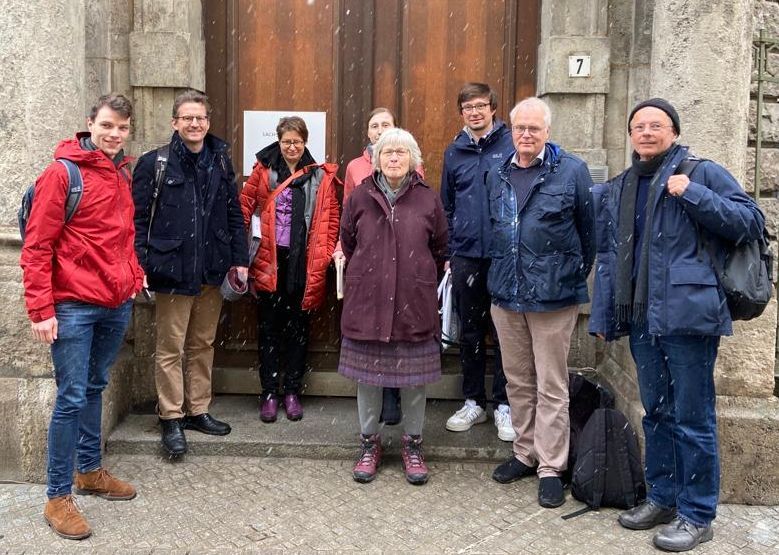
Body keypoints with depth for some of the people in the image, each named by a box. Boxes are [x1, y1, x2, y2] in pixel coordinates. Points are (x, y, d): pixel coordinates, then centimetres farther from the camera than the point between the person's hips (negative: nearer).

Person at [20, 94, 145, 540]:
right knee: (72, 398, -3)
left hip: (118, 304, 7)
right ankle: (59, 496, 9)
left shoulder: (123, 173, 10)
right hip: (74, 306, -7)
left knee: (95, 388, 18)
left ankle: (90, 470, 33)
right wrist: (41, 308, -15)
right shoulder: (62, 173, -11)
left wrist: (135, 275, 13)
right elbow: (37, 246, -12)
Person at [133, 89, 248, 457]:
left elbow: (234, 214, 11)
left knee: (203, 344, 14)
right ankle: (171, 419, 15)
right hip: (173, 271, -4)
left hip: (212, 272, 4)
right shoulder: (154, 164, -4)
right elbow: (138, 219, -5)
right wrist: (141, 266, -12)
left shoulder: (220, 162, 8)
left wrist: (239, 259, 6)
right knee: (171, 348, 4)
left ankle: (198, 410, 27)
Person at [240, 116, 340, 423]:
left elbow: (331, 216, 5)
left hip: (304, 262, 0)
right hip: (269, 260, 0)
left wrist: (325, 252, -4)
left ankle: (292, 392, 20)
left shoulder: (321, 175, 6)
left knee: (298, 327, 8)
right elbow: (245, 204, 4)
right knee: (269, 327, 5)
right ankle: (269, 394, 14)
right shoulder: (264, 169, 5)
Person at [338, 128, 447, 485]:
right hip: (366, 302, 1)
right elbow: (347, 244, 13)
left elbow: (439, 250, 11)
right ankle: (369, 443, 25)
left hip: (415, 304, 0)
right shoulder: (360, 197, 2)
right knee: (367, 376, 9)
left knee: (414, 378, 7)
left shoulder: (428, 200, 2)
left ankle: (412, 445, 24)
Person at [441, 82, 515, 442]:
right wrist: (448, 252, 10)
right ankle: (473, 402, 24)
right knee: (470, 331, 11)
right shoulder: (454, 152, 9)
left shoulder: (512, 145, -2)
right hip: (465, 256, 4)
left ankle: (503, 404, 16)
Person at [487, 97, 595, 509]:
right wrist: (498, 274, 14)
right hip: (505, 294, 5)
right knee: (518, 381, 15)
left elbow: (588, 232, 0)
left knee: (551, 386, 2)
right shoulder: (497, 175, 10)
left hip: (553, 296, -5)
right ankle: (525, 454, 29)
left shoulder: (571, 172, -6)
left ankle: (551, 468, 12)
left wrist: (576, 279, 5)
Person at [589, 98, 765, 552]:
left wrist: (694, 195, -16)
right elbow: (608, 257, 19)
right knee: (657, 413, 16)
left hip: (687, 316, -6)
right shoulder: (617, 190, 16)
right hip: (642, 319, 6)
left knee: (693, 419, 0)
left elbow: (752, 222, -7)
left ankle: (697, 515, 13)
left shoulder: (704, 173, -1)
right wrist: (603, 316, 15)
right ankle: (663, 498, 30)